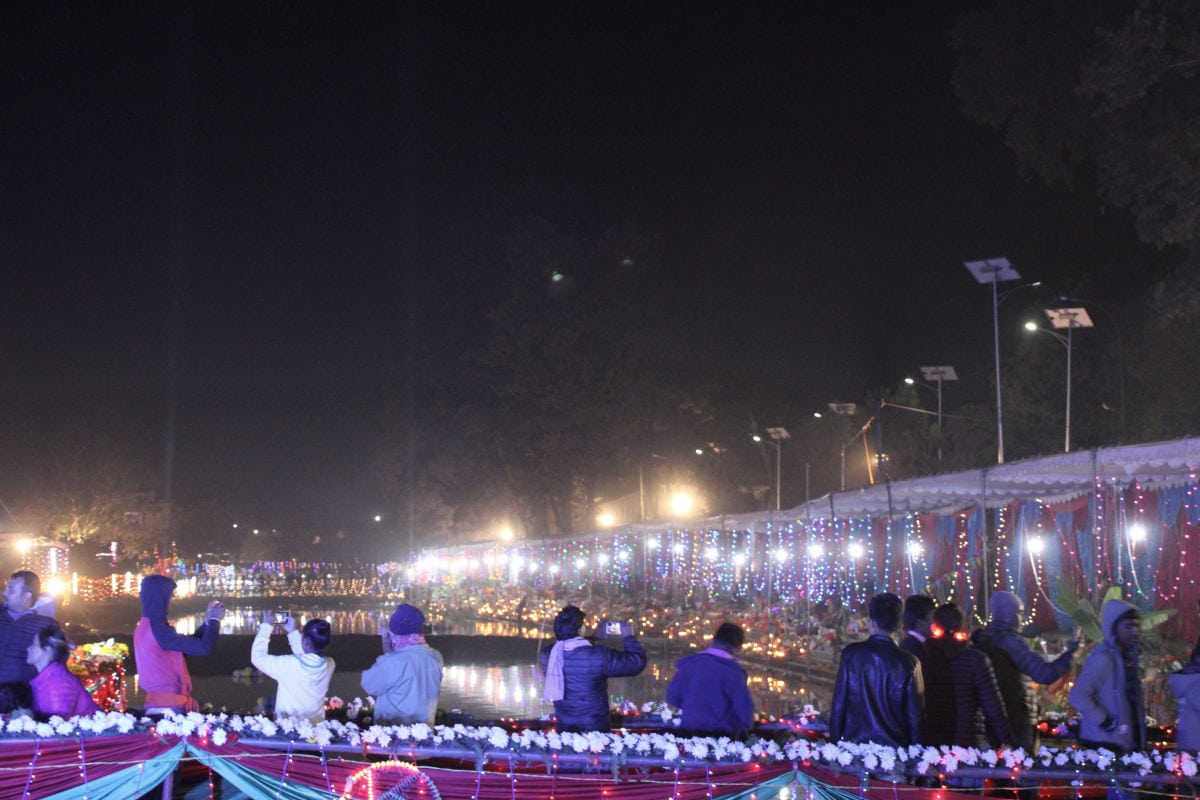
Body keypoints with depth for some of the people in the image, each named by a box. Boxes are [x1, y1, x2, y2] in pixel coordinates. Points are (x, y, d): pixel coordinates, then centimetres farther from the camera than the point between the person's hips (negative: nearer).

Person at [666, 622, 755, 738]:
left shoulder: (687, 663, 3)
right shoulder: (733, 670, -12)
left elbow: (673, 698, 10)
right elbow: (744, 708, -11)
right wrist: (741, 732, 9)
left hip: (687, 733, 5)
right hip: (722, 736, -4)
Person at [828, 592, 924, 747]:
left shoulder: (850, 653, -6)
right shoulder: (909, 662, -6)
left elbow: (838, 704, -1)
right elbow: (914, 715, -1)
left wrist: (835, 740, 8)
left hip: (853, 743, 0)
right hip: (894, 747, 0)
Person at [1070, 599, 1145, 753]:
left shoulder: (1128, 655, 10)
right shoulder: (1102, 658, -17)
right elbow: (1077, 695, -26)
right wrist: (1104, 722, -20)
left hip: (1126, 742, 9)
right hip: (1103, 742, -9)